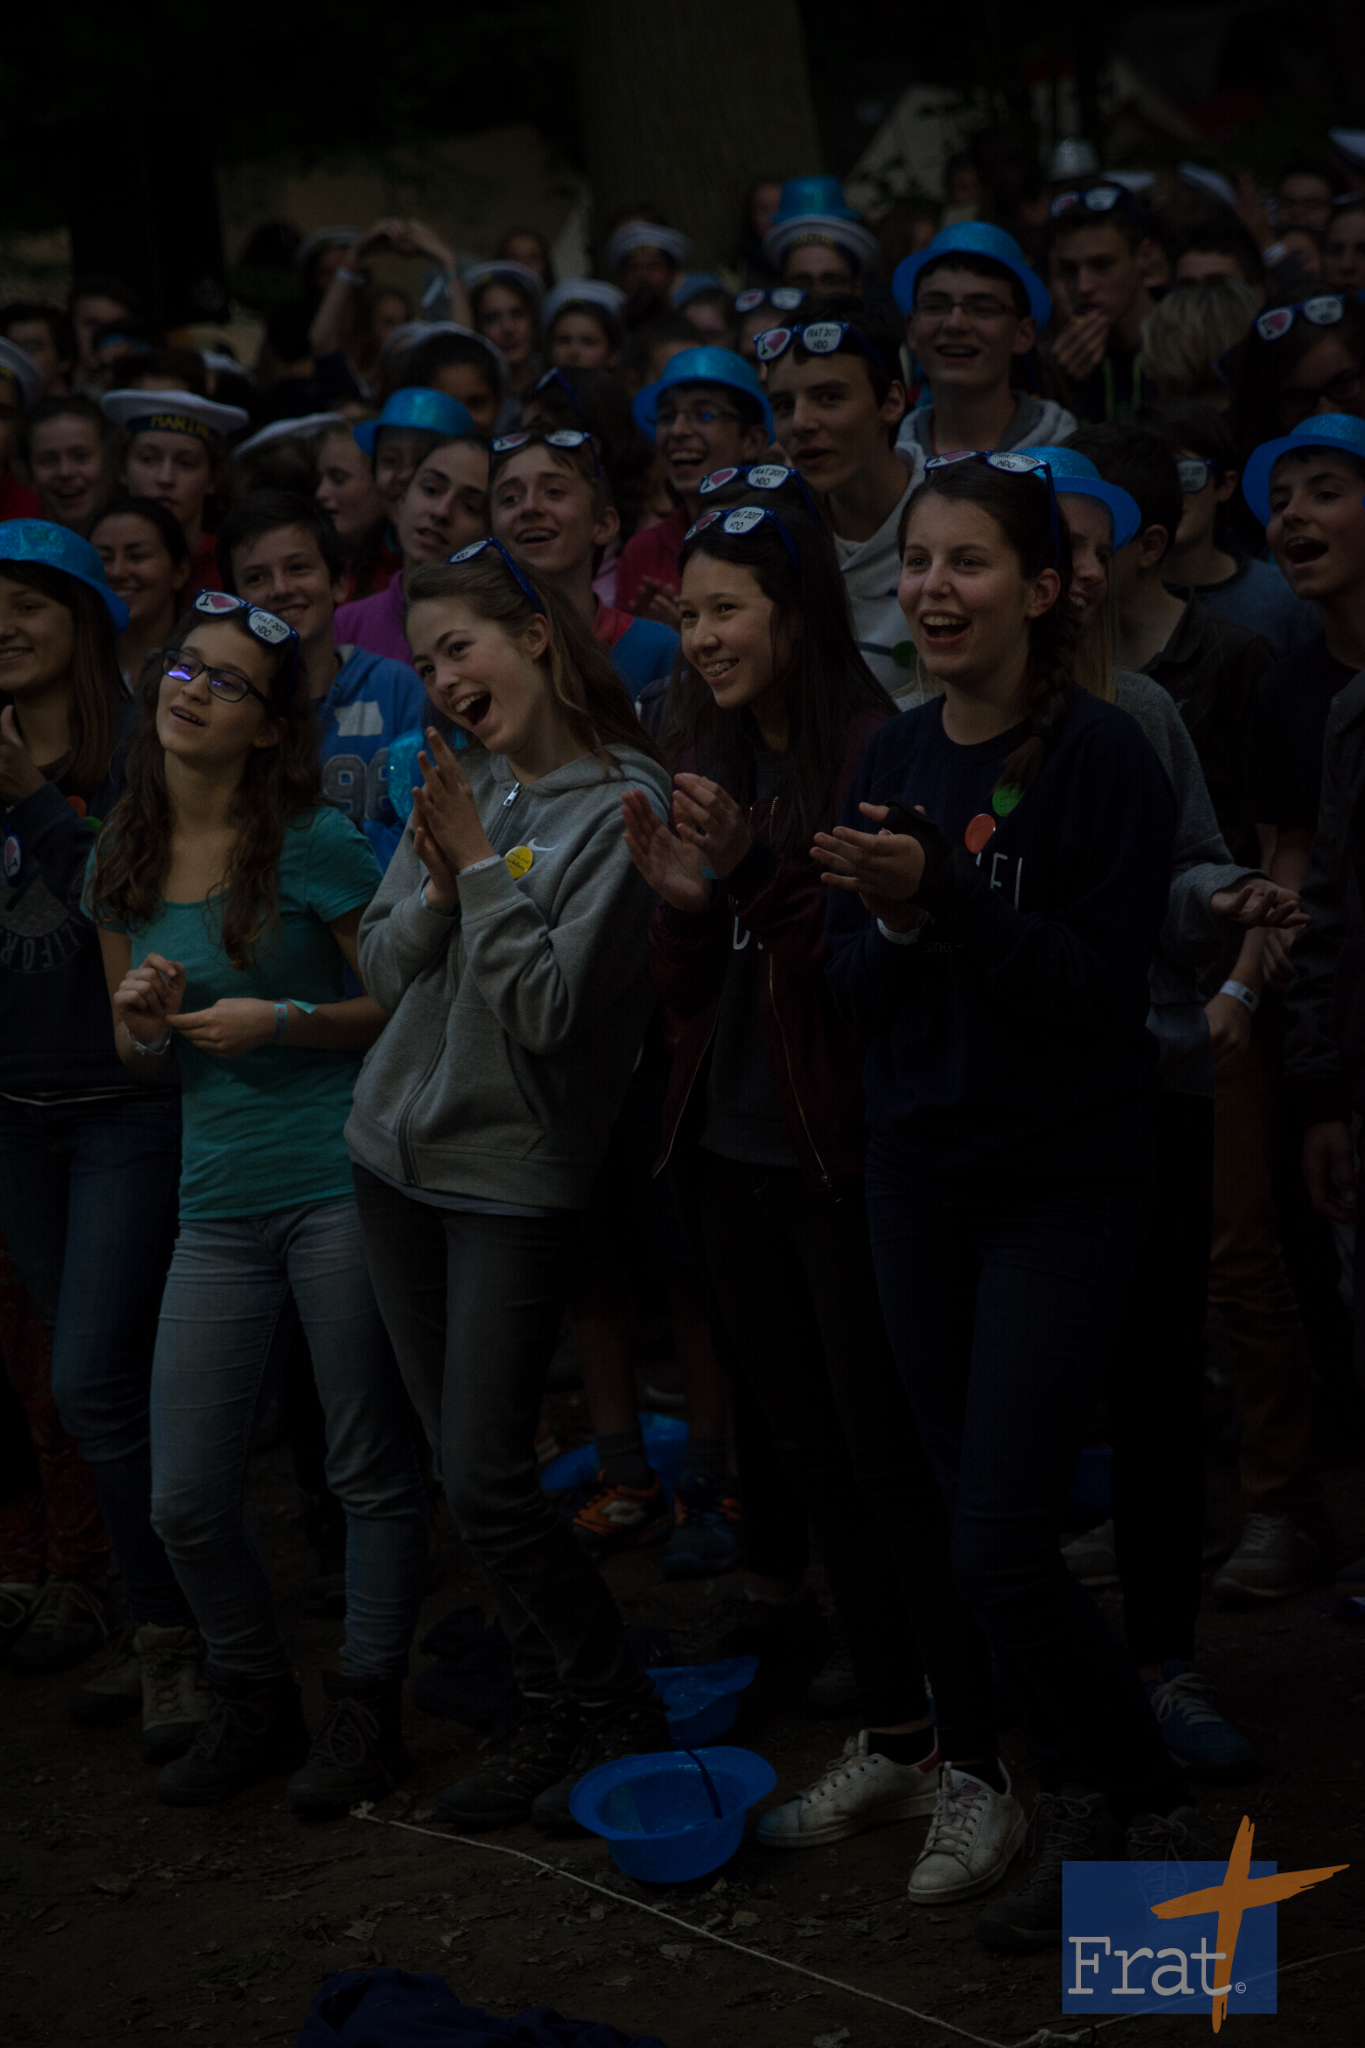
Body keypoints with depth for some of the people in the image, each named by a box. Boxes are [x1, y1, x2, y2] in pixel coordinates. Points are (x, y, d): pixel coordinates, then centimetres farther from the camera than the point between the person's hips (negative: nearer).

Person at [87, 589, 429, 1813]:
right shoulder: (123, 860, 9)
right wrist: (143, 1021, -4)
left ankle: (366, 1710, 20)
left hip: (341, 1185, -5)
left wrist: (281, 1022, -17)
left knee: (370, 1471, 4)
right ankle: (253, 1703, 26)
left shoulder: (316, 846, -7)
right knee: (184, 1501, 4)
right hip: (219, 1199, 5)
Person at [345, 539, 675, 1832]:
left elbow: (551, 1010, -19)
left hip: (515, 1173, -7)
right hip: (398, 1153, 7)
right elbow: (384, 971, 6)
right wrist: (437, 887, -12)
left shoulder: (620, 803, -13)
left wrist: (483, 872, -16)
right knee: (462, 1470, 11)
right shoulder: (456, 786, 6)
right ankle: (557, 1718, 22)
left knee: (486, 1482, -7)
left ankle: (618, 1719, 10)